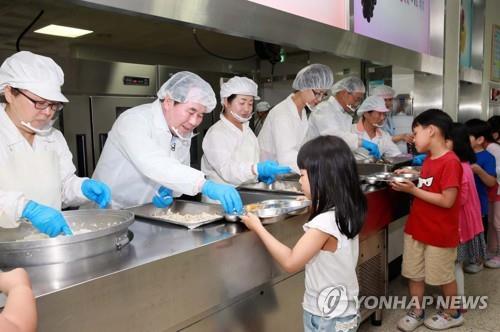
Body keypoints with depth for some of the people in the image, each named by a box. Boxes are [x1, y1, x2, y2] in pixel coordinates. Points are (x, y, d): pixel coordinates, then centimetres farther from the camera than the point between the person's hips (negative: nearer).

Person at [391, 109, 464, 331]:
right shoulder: (428, 160, 7)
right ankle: (416, 312, 31)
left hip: (439, 233, -7)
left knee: (443, 276, 13)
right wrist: (409, 180, -2)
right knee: (414, 273, 15)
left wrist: (413, 190, -23)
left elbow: (447, 201, -23)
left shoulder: (450, 162, -21)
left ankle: (453, 314, 35)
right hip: (416, 228, 8)